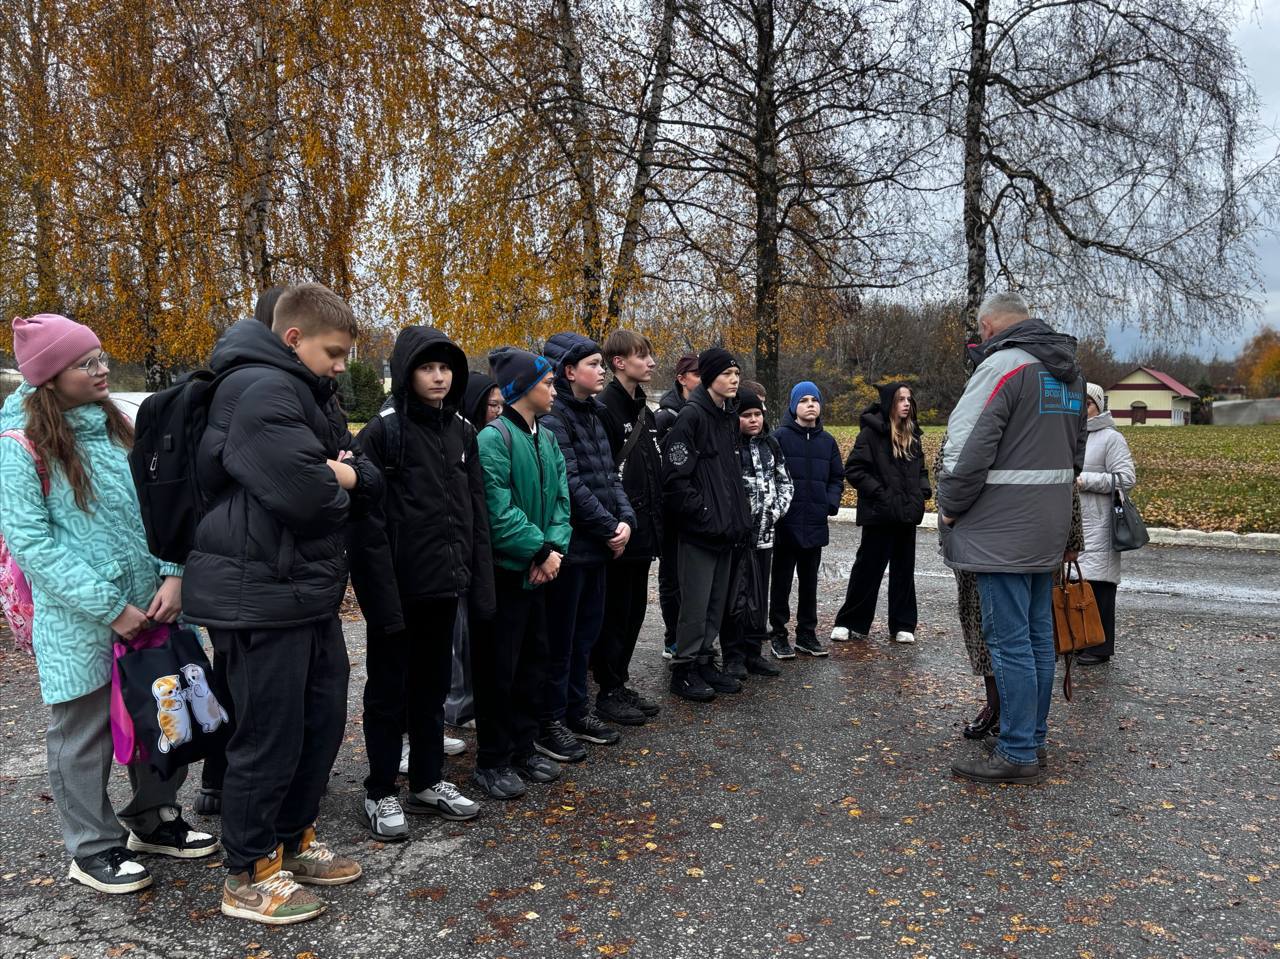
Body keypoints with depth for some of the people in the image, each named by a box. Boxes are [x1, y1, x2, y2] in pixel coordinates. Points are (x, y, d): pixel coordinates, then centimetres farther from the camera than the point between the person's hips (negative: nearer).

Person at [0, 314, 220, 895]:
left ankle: (153, 819, 35)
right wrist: (108, 608, -18)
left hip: (147, 611, 6)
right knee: (84, 733, 7)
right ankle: (93, 849, 25)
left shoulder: (117, 428, 8)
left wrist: (172, 574, -8)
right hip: (79, 624, -6)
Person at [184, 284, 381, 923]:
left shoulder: (299, 392, 17)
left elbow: (369, 483, 14)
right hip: (261, 598, -10)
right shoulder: (261, 390, -16)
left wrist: (346, 475, -9)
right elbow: (304, 492, -29)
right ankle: (249, 878, 20)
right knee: (270, 739, 2)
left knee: (322, 722, 18)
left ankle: (292, 842, 35)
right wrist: (338, 490, -7)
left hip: (309, 593, 10)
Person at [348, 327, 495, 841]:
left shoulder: (462, 432, 9)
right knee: (389, 689, 7)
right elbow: (369, 520, -15)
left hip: (443, 583, 6)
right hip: (399, 586, -6)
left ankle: (428, 782, 31)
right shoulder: (383, 432, -10)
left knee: (432, 684, 17)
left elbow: (476, 512, 10)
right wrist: (382, 592, -20)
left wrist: (480, 580, 5)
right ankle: (381, 793, 22)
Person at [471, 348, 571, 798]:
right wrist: (540, 551, -17)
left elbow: (560, 498, 7)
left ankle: (523, 746, 29)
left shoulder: (547, 438, 12)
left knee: (534, 660, 15)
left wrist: (554, 547, -10)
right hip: (504, 570, -8)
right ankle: (492, 760, 15)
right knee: (497, 666, 2)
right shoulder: (495, 437, -14)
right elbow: (499, 510, -21)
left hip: (538, 571, 8)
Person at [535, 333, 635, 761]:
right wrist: (611, 527, -13)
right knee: (560, 637, 1)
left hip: (597, 546, 9)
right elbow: (570, 485, -20)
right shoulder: (553, 417, -15)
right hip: (569, 545, -9)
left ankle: (577, 711, 29)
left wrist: (625, 519, -3)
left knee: (586, 630, 16)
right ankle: (549, 724, 13)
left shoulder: (592, 416, 14)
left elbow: (609, 474, 12)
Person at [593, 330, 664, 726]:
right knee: (614, 612, 1)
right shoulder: (605, 409, -13)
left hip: (644, 530, 9)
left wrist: (656, 522, 14)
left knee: (634, 609, 15)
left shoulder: (644, 411, 15)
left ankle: (621, 684, 26)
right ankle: (608, 693, 13)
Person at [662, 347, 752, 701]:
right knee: (695, 604, -1)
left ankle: (705, 663, 26)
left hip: (726, 529, 8)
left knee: (716, 603, 15)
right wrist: (703, 515, -17)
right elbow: (675, 478, -18)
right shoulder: (691, 416, -13)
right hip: (699, 532, -8)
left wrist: (740, 517, 13)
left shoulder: (728, 416, 14)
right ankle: (684, 670, 12)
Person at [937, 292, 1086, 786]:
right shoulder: (1069, 372, 15)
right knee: (1038, 633, 16)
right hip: (1049, 528, 9)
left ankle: (1017, 754, 1)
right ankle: (1033, 734, 27)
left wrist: (949, 505, -7)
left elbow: (968, 449, -20)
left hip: (1002, 530, -9)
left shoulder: (1003, 365, -15)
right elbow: (1076, 449, 20)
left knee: (1008, 639, -4)